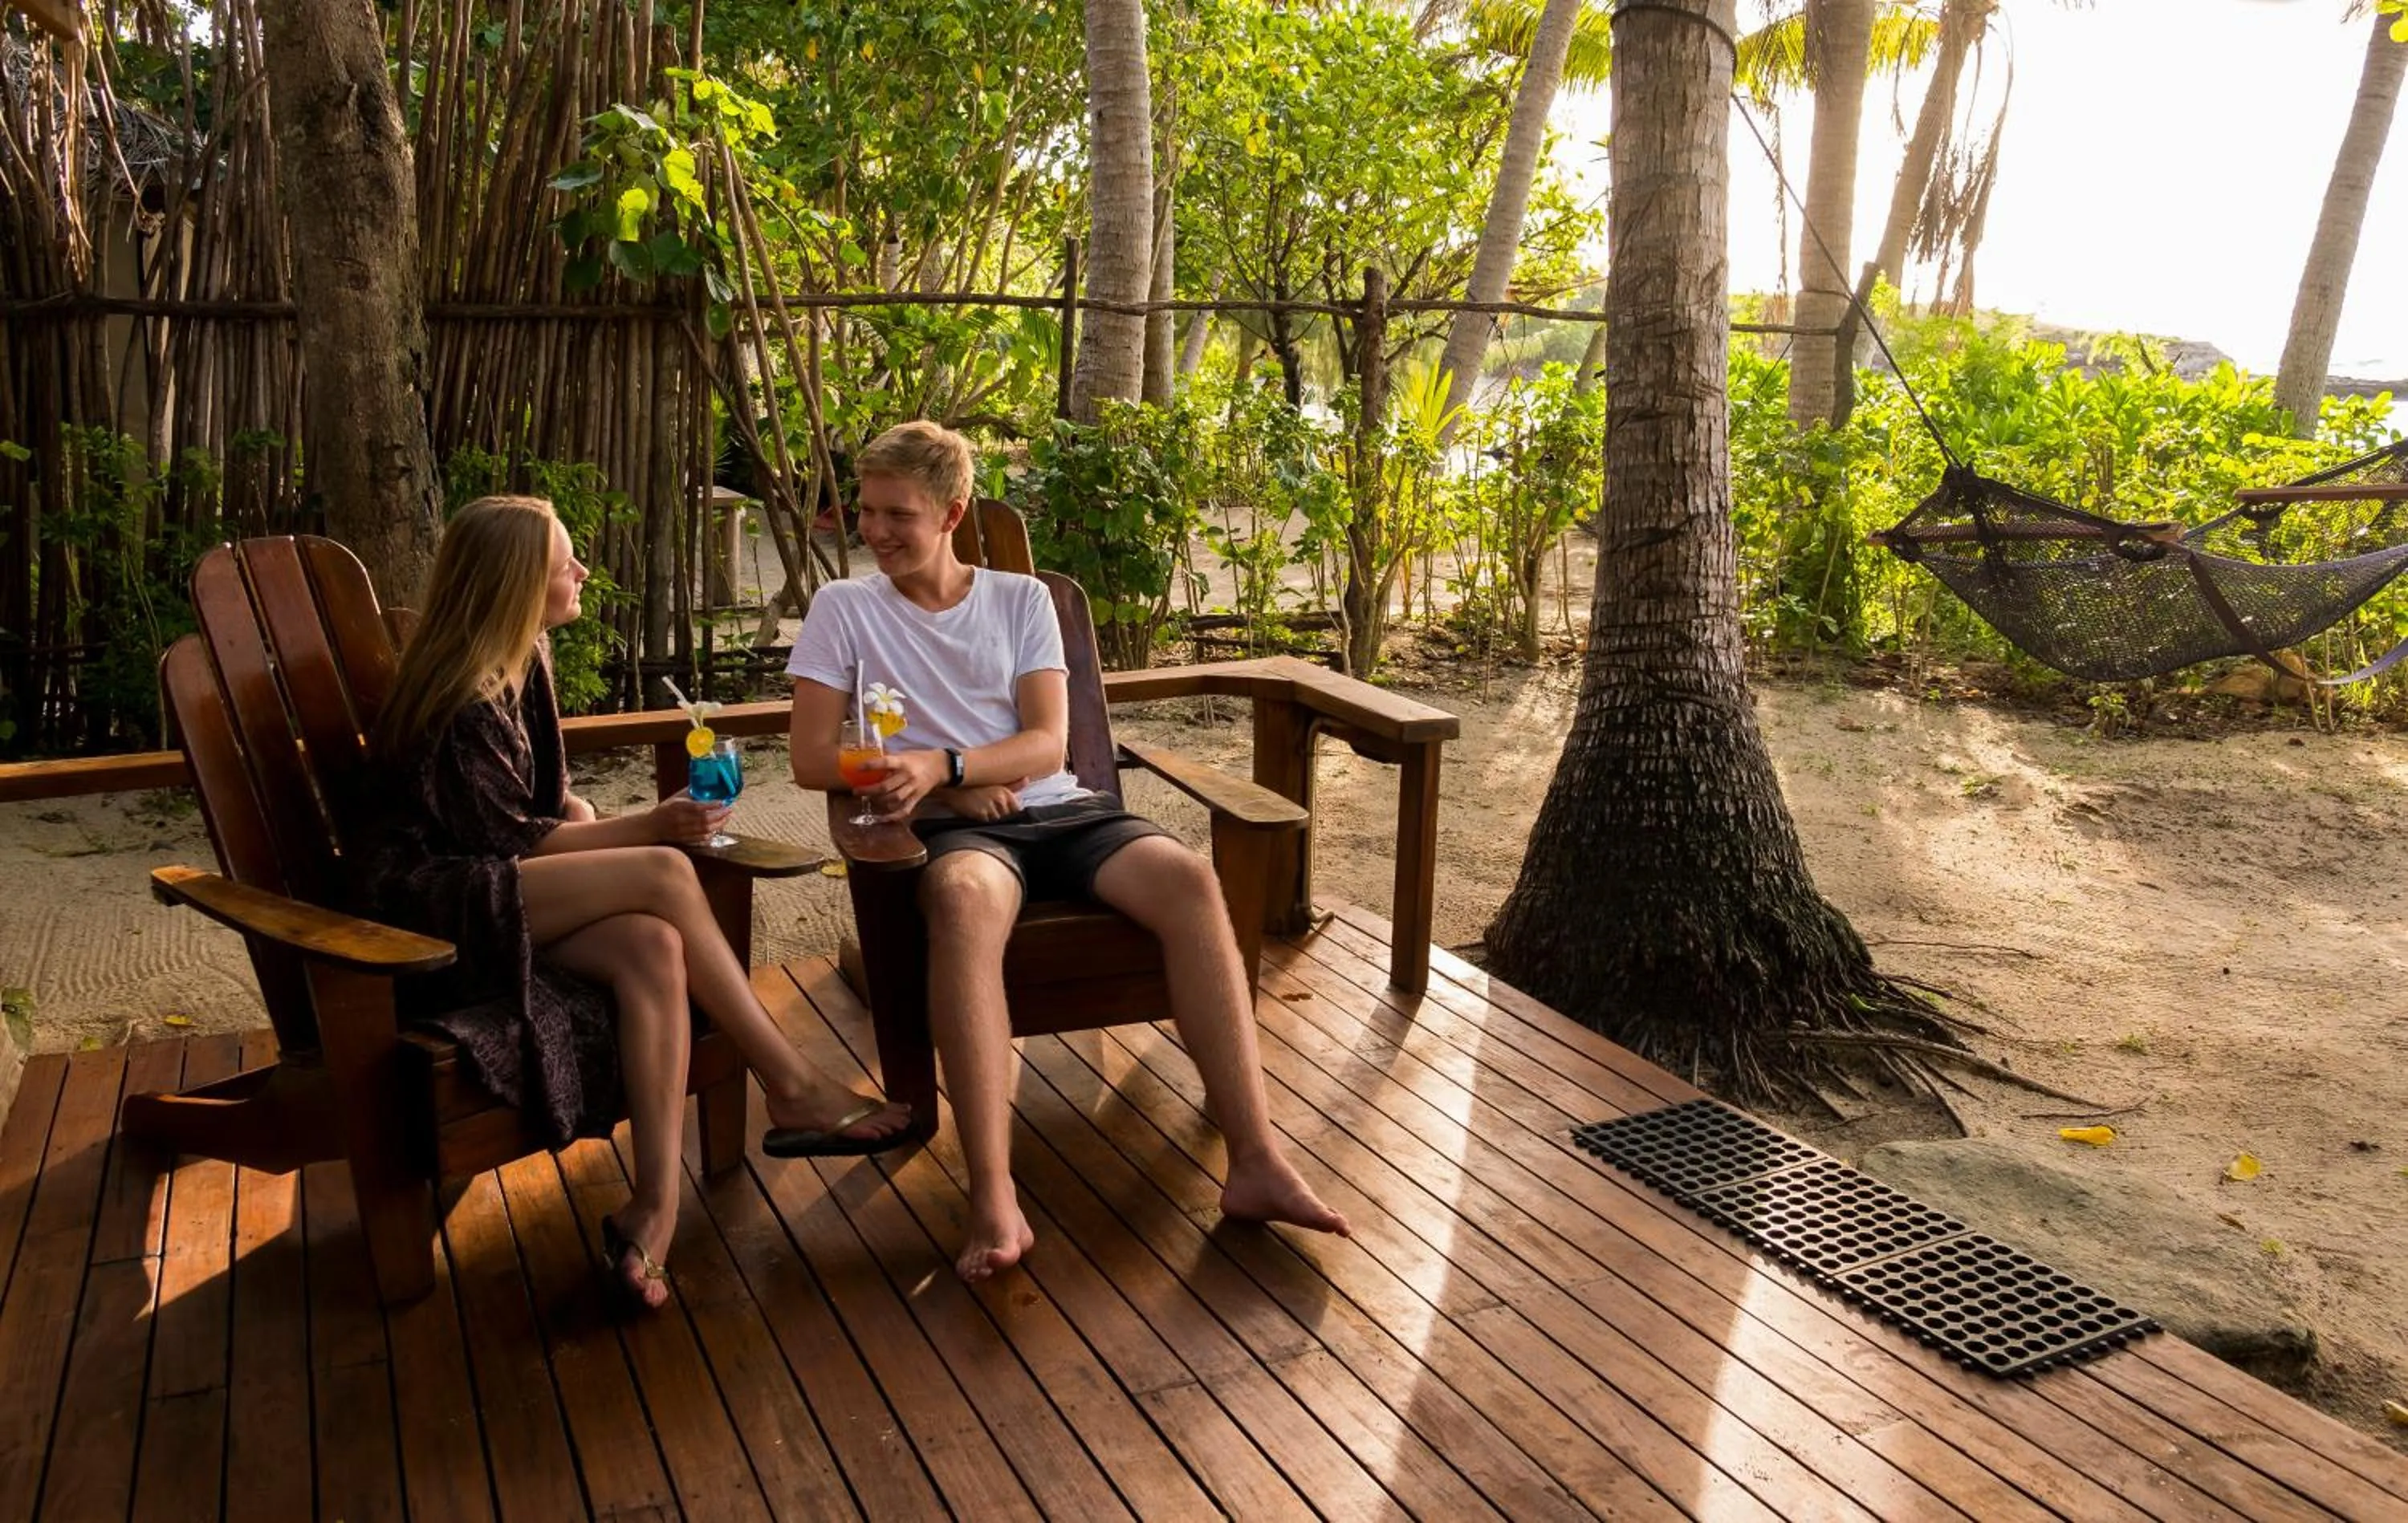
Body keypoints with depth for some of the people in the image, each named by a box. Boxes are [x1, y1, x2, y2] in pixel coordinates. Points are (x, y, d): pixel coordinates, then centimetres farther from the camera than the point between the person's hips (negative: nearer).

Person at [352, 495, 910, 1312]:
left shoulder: (523, 660, 11)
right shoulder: (461, 700, -17)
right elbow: (506, 840, -15)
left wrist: (591, 827, 0)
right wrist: (646, 829, -13)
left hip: (497, 890, 8)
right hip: (430, 904, -8)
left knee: (652, 952, -25)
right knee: (665, 875, -27)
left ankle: (654, 1206, -30)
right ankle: (795, 1092, -17)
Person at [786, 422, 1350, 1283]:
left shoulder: (1021, 599, 13)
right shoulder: (842, 610, 10)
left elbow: (1047, 744, 2)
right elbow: (813, 760, 2)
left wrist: (941, 763, -17)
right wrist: (949, 790, -8)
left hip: (1059, 809, 3)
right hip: (951, 825, -2)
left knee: (1187, 877, -28)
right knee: (965, 895, -41)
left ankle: (1257, 1163, -31)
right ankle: (994, 1206, -48)